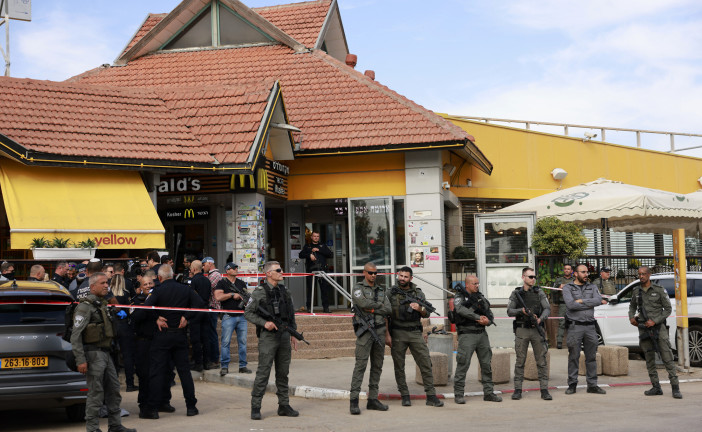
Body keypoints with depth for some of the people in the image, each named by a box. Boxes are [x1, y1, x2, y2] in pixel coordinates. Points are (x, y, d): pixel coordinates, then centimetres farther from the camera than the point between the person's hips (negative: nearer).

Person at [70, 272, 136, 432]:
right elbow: (75, 336, -17)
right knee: (96, 393, -4)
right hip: (93, 354, -9)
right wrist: (80, 360, -21)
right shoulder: (85, 306, -11)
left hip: (105, 353, 9)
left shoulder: (103, 305, 17)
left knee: (114, 390, 12)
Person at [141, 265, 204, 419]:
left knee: (157, 371, 1)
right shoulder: (185, 289, 3)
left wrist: (157, 318, -9)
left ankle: (153, 409, 1)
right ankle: (191, 406, 12)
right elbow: (199, 304, -2)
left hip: (162, 335, -3)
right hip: (180, 335, 4)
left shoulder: (158, 290, -9)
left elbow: (146, 307, -21)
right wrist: (186, 316, -3)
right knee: (184, 370, 10)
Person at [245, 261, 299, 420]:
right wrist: (264, 323, -18)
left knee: (283, 372, 10)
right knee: (263, 373, -6)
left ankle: (284, 405, 18)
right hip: (268, 336, -6)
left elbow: (291, 314, 19)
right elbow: (248, 313, -6)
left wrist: (293, 334, 15)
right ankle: (255, 407, 0)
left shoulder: (284, 290, 13)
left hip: (284, 336, 6)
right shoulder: (259, 292, -5)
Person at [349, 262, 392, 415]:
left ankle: (373, 399, 13)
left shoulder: (381, 290, 16)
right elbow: (364, 303, -18)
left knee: (377, 366, 7)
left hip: (380, 331, 6)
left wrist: (372, 309, -9)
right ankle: (354, 401, -11)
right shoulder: (358, 288, 1)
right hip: (365, 330, -6)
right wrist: (380, 305, -4)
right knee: (360, 365, -10)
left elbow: (389, 310, 3)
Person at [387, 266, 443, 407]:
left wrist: (420, 309, -11)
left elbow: (426, 314, 12)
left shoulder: (418, 293, 9)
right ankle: (405, 396, 12)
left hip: (415, 333, 2)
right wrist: (387, 335, -7)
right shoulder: (391, 294, 2)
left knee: (426, 364, -3)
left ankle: (431, 397, 0)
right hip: (397, 334, -1)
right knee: (399, 366, 2)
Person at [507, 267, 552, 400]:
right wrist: (521, 311, -18)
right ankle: (518, 390, 8)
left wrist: (540, 319, -19)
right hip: (521, 330, -1)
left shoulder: (539, 292, 7)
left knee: (541, 360, 0)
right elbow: (509, 311, 0)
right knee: (520, 361, 2)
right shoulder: (516, 293, 4)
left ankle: (544, 390, 4)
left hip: (537, 329, 1)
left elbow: (547, 308, -1)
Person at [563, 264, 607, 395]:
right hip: (575, 326, -3)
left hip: (590, 326, 3)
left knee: (591, 357, 6)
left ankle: (592, 385, 12)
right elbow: (571, 304, -14)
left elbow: (598, 299, -6)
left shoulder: (592, 287, 12)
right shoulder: (568, 288, 2)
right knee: (574, 357, 0)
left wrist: (582, 301, -14)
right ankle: (572, 385, 8)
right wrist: (591, 303, -8)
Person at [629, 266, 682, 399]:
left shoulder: (659, 290, -2)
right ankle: (656, 387, 11)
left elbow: (668, 309, -1)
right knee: (649, 359, 5)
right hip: (643, 328, 4)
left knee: (667, 358, -8)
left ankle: (675, 388, -7)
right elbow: (632, 306, 26)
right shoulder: (636, 291, 10)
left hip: (658, 327, -4)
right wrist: (631, 317, 6)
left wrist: (655, 321, -11)